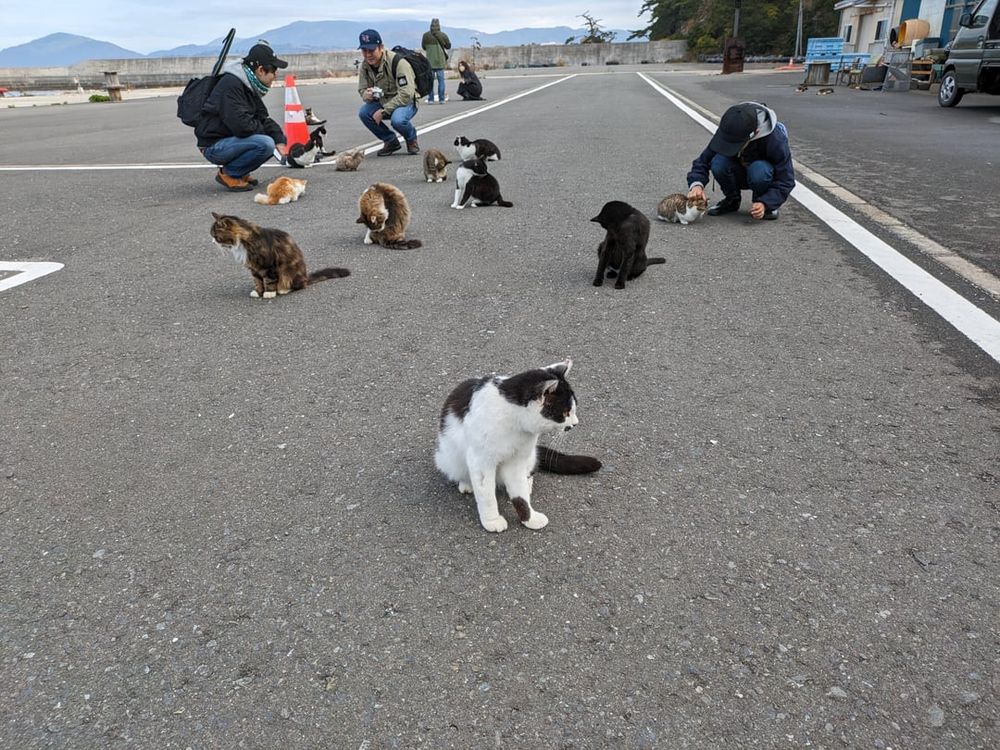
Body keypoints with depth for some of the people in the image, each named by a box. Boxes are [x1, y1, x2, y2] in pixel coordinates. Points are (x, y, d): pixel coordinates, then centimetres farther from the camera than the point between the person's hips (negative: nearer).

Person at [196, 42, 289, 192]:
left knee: (277, 134, 9)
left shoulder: (250, 85, 10)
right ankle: (228, 174, -8)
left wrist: (279, 139, -7)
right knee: (265, 144, -28)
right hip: (214, 146, -10)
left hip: (229, 139, 10)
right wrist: (262, 129, -10)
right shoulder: (231, 84, -21)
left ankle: (238, 172, 9)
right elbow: (241, 125, -29)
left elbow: (263, 118, 9)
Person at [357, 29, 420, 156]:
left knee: (397, 119, -38)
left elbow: (406, 94, -29)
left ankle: (412, 139, 0)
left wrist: (383, 111, -29)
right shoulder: (365, 66, -3)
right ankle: (391, 142, 2)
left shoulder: (398, 62, -24)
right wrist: (366, 95, -21)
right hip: (383, 102, 7)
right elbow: (362, 89, 7)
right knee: (363, 112, -20)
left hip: (406, 102, -6)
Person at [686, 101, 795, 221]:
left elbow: (786, 181, -25)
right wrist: (696, 184, -39)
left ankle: (765, 204, -7)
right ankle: (732, 200, -3)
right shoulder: (727, 132, -24)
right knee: (718, 163, -30)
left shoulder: (776, 139, -31)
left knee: (758, 170, -38)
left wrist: (765, 204, -40)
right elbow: (703, 160, -18)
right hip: (739, 175, 3)